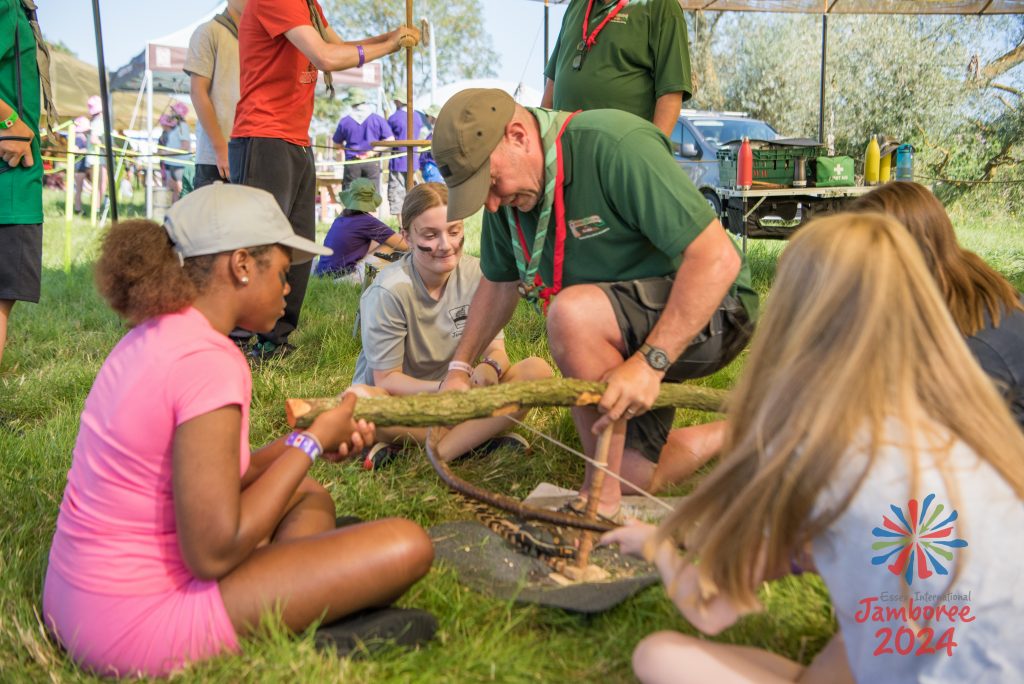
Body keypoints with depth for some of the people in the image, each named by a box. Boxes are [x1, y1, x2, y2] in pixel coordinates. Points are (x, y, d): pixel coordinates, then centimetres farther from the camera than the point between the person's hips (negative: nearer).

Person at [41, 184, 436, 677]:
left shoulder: (155, 335, 6)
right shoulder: (208, 360, -23)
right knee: (405, 546, -13)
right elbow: (213, 552, -24)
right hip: (138, 623, -9)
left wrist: (303, 444, 1)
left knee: (311, 496, 24)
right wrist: (311, 444, -13)